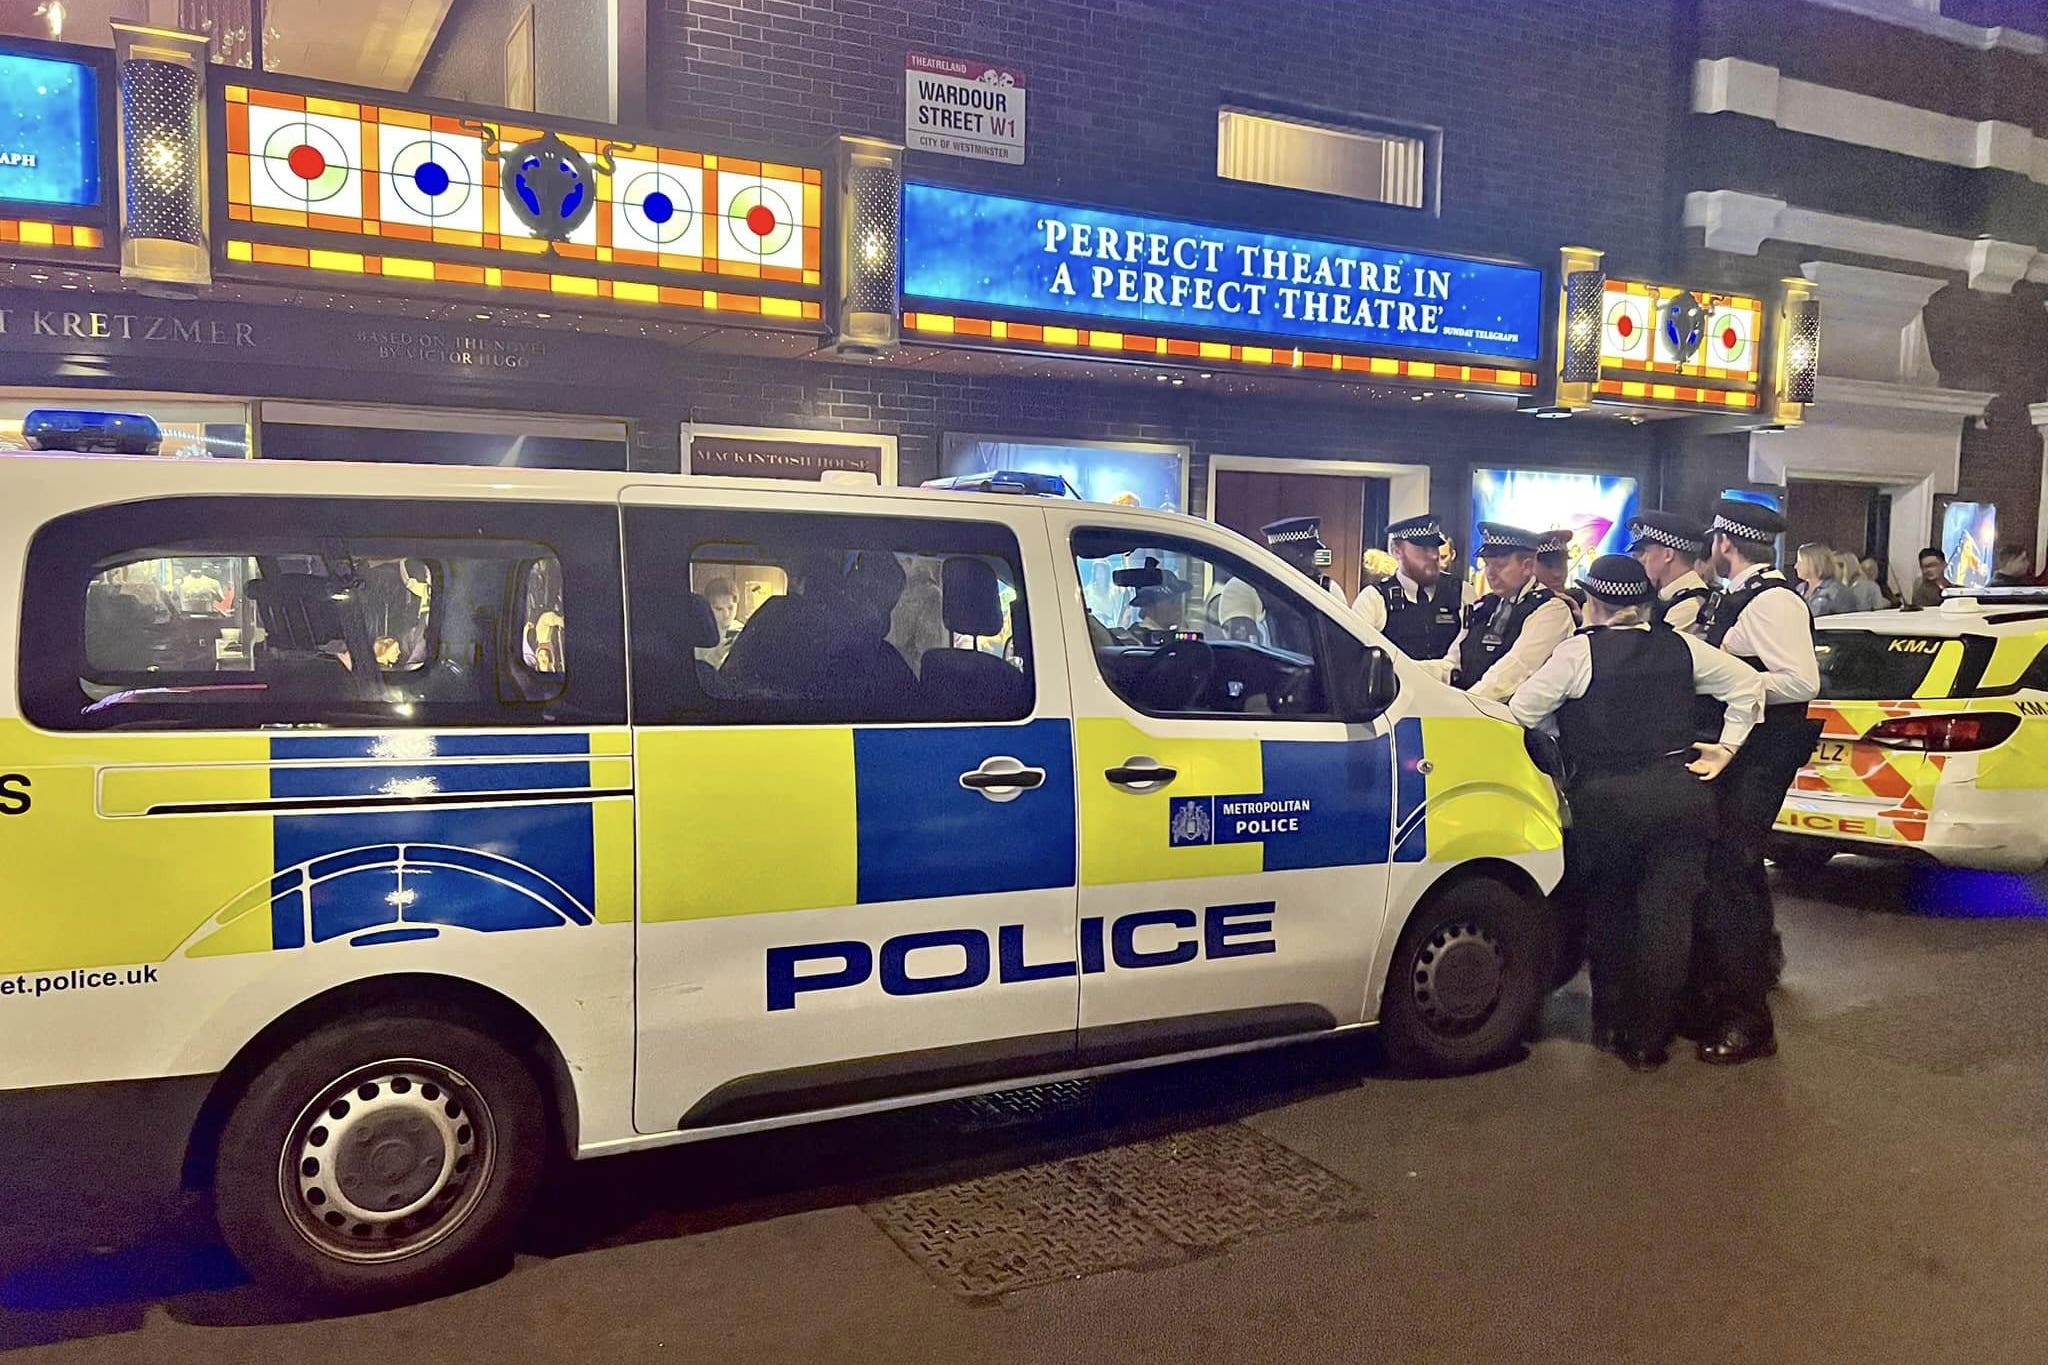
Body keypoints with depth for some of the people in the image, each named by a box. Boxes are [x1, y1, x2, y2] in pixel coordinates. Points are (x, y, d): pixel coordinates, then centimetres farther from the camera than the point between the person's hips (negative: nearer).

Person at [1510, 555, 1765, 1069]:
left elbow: (1519, 713, -7)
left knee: (1610, 914, 15)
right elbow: (1748, 683, 14)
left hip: (1605, 800, -3)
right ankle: (1650, 1040, 10)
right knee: (1667, 918, 5)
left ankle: (1613, 1025, 26)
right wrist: (1725, 750, 15)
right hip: (1681, 794, 3)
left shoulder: (1578, 652, -6)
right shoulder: (1680, 647, 7)